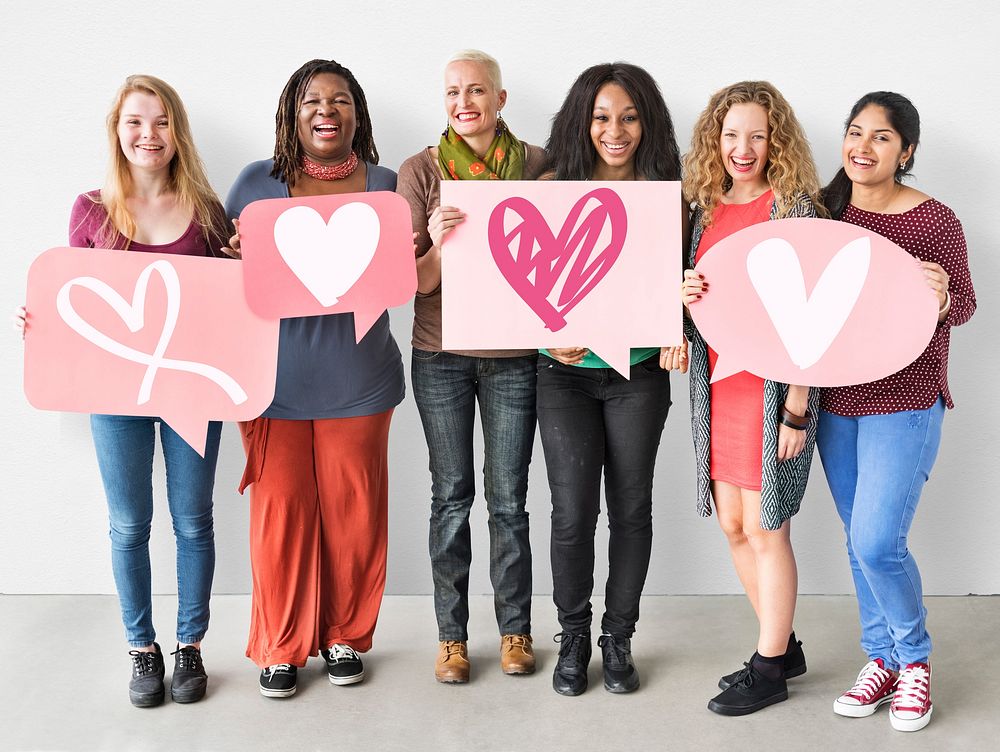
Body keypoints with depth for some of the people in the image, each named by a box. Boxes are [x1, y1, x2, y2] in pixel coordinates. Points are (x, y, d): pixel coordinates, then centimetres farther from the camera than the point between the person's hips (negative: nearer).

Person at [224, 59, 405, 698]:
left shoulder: (385, 185, 7)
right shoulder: (256, 183, 6)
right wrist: (242, 257, -12)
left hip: (356, 379, 1)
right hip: (273, 376, 0)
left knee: (353, 509, 6)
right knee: (280, 509, 3)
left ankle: (346, 635, 26)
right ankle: (282, 646, 20)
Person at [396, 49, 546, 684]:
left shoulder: (537, 166, 1)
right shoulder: (421, 171, -1)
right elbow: (417, 281, -4)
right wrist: (439, 243, -25)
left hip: (513, 354, 0)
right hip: (442, 355, 0)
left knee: (509, 499, 6)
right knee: (451, 496, 7)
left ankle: (516, 630, 21)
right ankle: (452, 636, 19)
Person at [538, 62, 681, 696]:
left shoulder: (666, 194, 0)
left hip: (639, 372, 1)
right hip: (566, 374, 0)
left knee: (631, 508, 7)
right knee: (573, 512, 0)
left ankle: (619, 640, 24)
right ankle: (574, 639, 21)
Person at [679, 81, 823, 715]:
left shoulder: (794, 205, -8)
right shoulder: (707, 207, 10)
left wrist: (797, 408, -15)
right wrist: (685, 296, -5)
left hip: (772, 389, -7)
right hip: (717, 387, 7)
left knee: (765, 529, 1)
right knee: (734, 526, 12)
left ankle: (769, 670, 17)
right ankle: (784, 646, 30)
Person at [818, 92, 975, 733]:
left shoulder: (935, 221, -9)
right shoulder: (828, 209, 2)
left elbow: (964, 307, -2)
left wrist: (941, 299, -26)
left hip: (904, 401, -4)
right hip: (835, 399, 5)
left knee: (877, 541, -9)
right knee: (860, 541, 13)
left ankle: (915, 659, 16)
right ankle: (883, 658, 29)